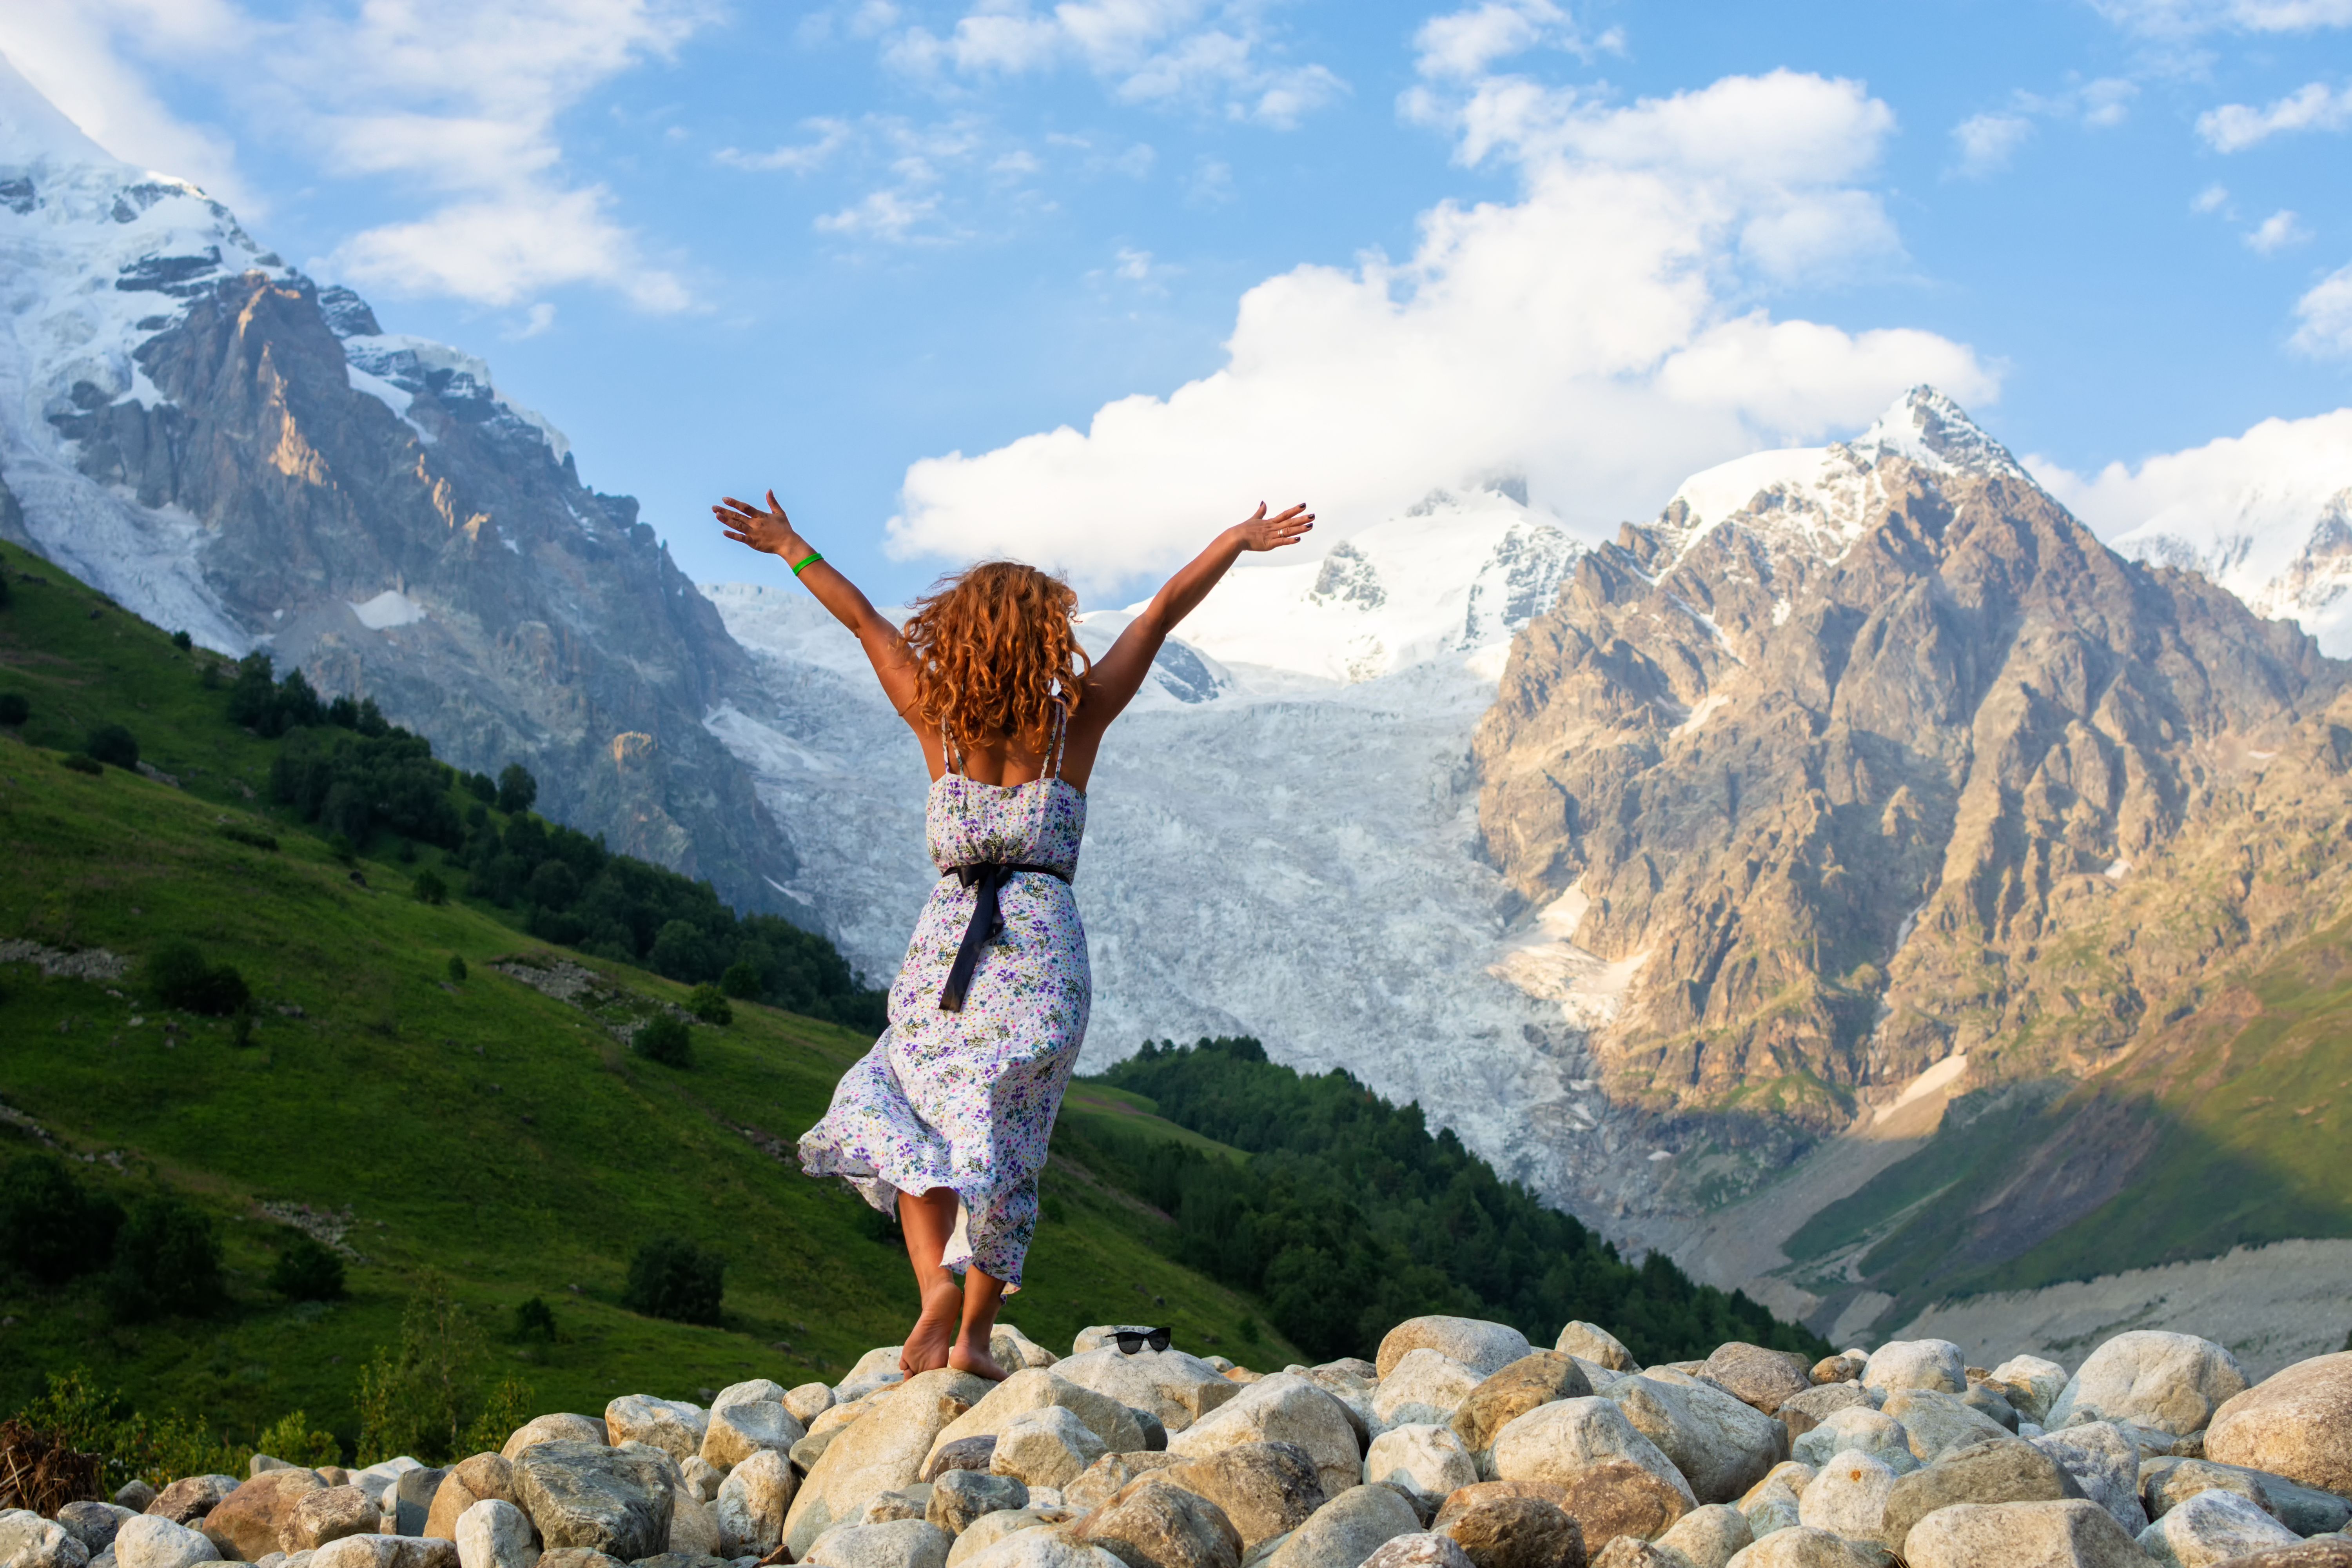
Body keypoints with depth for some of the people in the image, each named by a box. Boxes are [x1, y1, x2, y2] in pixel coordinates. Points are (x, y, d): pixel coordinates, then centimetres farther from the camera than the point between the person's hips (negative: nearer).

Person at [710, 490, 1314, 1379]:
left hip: (949, 934, 1)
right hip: (1045, 945, 0)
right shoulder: (1076, 720, 0)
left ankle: (937, 1290, -7)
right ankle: (974, 1338, 9)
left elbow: (863, 619, 16)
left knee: (919, 1115, 15)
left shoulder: (939, 719, 2)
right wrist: (1239, 541, 16)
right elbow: (1161, 615, 8)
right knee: (1008, 1146, 9)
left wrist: (791, 549, 27)